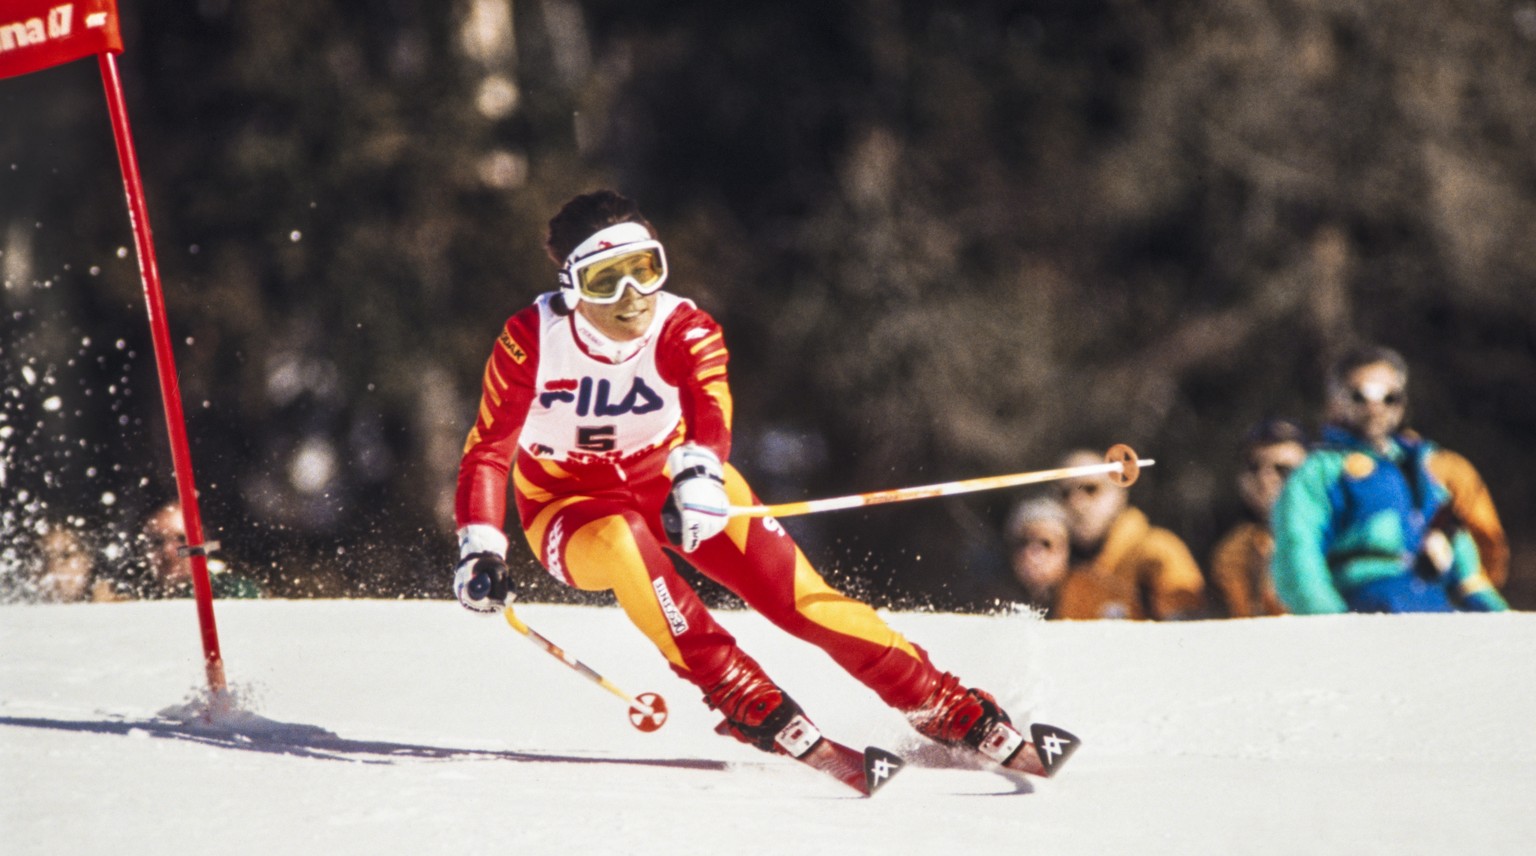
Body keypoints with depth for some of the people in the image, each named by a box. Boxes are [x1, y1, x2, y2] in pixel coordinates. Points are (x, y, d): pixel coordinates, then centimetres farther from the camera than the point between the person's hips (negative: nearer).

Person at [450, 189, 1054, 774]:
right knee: (620, 542, -38)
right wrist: (480, 550, -31)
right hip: (572, 508, -2)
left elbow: (710, 418, -40)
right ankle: (742, 697, -32)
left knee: (797, 595, -14)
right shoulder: (532, 339, -22)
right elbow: (488, 449, -18)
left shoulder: (686, 332, -21)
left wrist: (697, 476, -63)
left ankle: (946, 708, -6)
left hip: (675, 482, 2)